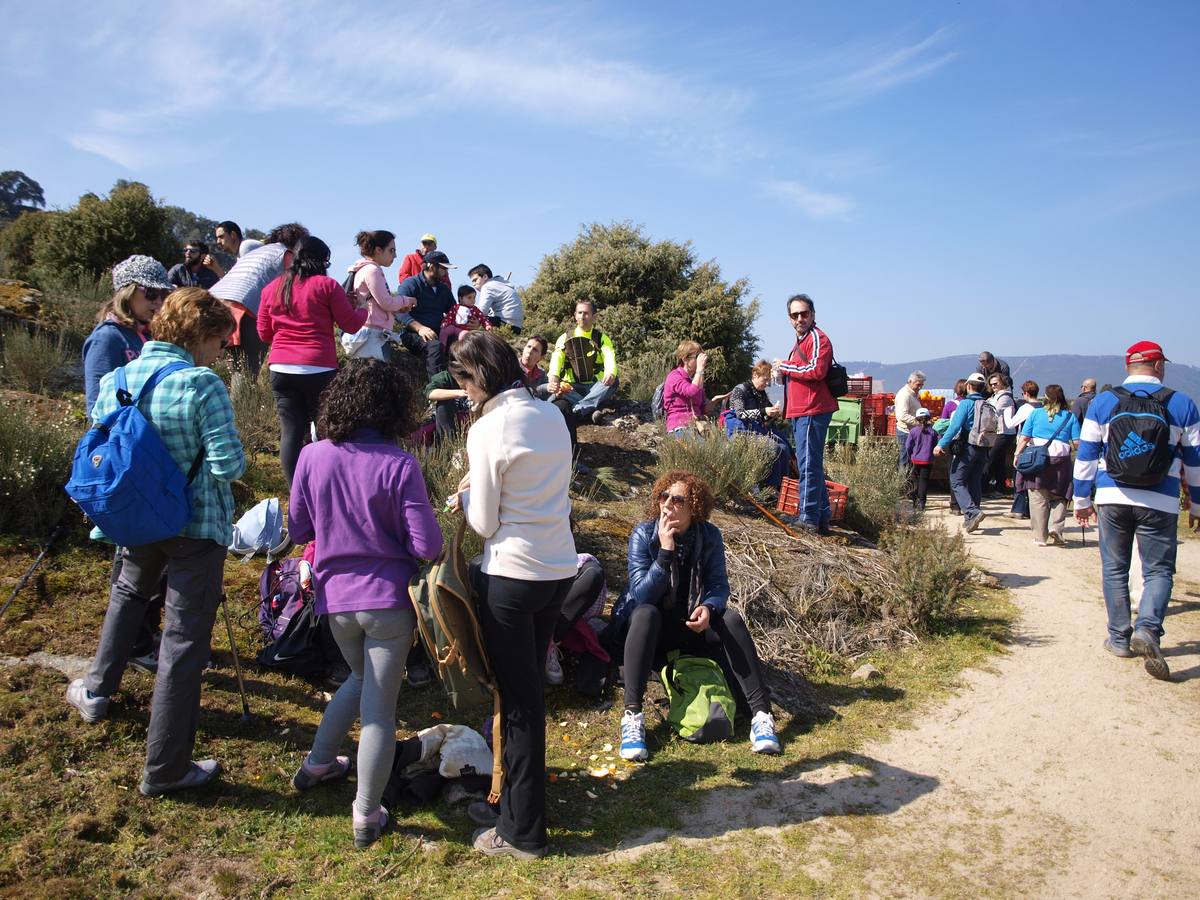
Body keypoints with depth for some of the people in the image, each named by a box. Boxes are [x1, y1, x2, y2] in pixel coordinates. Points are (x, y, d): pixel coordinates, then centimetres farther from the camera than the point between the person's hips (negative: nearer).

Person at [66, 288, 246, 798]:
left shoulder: (114, 380, 0)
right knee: (184, 641, 2)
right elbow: (229, 465, -22)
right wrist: (226, 453, 0)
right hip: (196, 527, -6)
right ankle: (165, 770, 10)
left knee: (129, 591, 36)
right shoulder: (202, 385, -20)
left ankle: (96, 690, 49)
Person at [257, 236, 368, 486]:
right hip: (318, 370, -3)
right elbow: (351, 324, 1)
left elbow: (264, 333, 16)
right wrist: (363, 308, 20)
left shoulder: (272, 288, 12)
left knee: (291, 431, 2)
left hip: (281, 370, 4)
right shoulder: (326, 285, -2)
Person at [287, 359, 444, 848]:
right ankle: (366, 816, 18)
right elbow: (426, 546, -16)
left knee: (362, 678, 30)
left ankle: (317, 764, 42)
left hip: (335, 594, 4)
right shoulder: (399, 465, -16)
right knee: (379, 707, 7)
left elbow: (298, 529, 5)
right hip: (387, 598, -4)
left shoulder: (312, 457, -5)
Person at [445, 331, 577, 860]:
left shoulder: (488, 429, -15)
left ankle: (523, 832, 18)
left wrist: (463, 497, 8)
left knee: (518, 701, 4)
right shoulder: (552, 415, 6)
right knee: (529, 691, 19)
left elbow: (484, 523, -11)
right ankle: (514, 803, 34)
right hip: (559, 569, 7)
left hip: (511, 575, -7)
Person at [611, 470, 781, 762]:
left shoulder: (709, 536, -8)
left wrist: (709, 607, -30)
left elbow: (720, 584, -7)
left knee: (731, 618, -24)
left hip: (692, 625, 3)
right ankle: (632, 716, -40)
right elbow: (642, 595, -22)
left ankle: (761, 714, -26)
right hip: (650, 625, -3)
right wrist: (665, 552, -34)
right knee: (646, 614, -36)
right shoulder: (643, 534, -16)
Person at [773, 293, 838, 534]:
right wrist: (784, 374, 12)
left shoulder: (818, 338, -8)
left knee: (808, 464, -10)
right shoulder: (800, 341, 23)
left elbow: (817, 370, -23)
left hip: (812, 412, -11)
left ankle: (809, 517, -8)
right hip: (800, 412, 11)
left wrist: (786, 366, -11)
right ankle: (822, 518, 21)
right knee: (812, 464, 14)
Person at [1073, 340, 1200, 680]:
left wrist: (1082, 499, 13)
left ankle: (1120, 638, 16)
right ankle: (1147, 628, -17)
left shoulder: (1103, 401, 4)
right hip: (1160, 502, -1)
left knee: (1114, 570, 12)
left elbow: (1086, 452, 5)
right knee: (1158, 571, 5)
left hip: (1112, 498, 1)